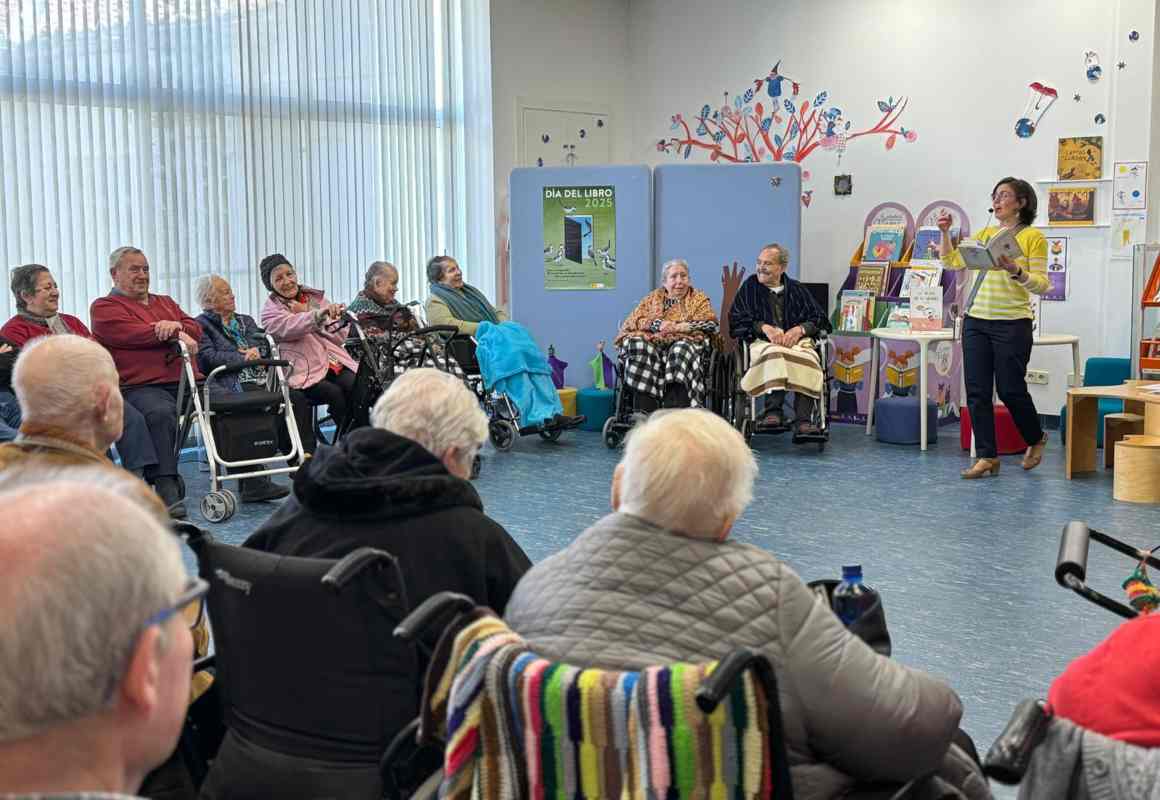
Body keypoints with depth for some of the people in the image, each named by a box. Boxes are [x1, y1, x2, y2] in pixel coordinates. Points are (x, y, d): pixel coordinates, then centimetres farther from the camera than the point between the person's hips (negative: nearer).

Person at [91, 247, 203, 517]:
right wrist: (177, 335, -4)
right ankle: (167, 490, -39)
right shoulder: (104, 307, 12)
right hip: (141, 386, -6)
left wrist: (176, 325, -5)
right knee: (160, 413, -38)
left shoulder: (165, 302, 32)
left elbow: (195, 329, 18)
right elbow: (132, 334, -7)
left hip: (186, 381, 6)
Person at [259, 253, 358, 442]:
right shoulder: (270, 312, 6)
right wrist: (321, 312, -36)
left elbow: (339, 336, 9)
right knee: (334, 393, -29)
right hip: (306, 371, -3)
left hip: (336, 363, 3)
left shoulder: (315, 297, 18)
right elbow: (292, 328, -18)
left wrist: (306, 313, -1)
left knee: (355, 386, -26)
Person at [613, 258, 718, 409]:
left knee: (680, 351, -38)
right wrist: (657, 324, -8)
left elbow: (710, 323, 2)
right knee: (640, 348, -33)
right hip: (651, 343, 2)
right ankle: (644, 414, -43)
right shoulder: (652, 298, 26)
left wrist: (678, 327, -10)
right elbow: (633, 320, 11)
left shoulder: (699, 299, 20)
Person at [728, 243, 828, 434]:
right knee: (774, 354, -40)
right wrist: (764, 328, -9)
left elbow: (819, 318, 14)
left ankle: (803, 420, -43)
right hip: (763, 341, -1)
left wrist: (800, 329, -7)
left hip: (797, 340, 2)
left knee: (808, 361, -35)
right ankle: (773, 412, -47)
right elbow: (736, 320, 7)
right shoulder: (749, 287, 19)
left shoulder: (798, 290, 23)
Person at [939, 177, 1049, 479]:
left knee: (1011, 390, 2)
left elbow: (1041, 285, -8)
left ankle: (1036, 438, 30)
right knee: (977, 392, 2)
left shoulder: (1033, 237, -3)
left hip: (1012, 324, -5)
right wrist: (945, 233, 0)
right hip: (975, 321, 5)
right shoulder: (984, 234, 13)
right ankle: (987, 457, 10)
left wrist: (1017, 272, -25)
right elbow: (952, 262, 11)